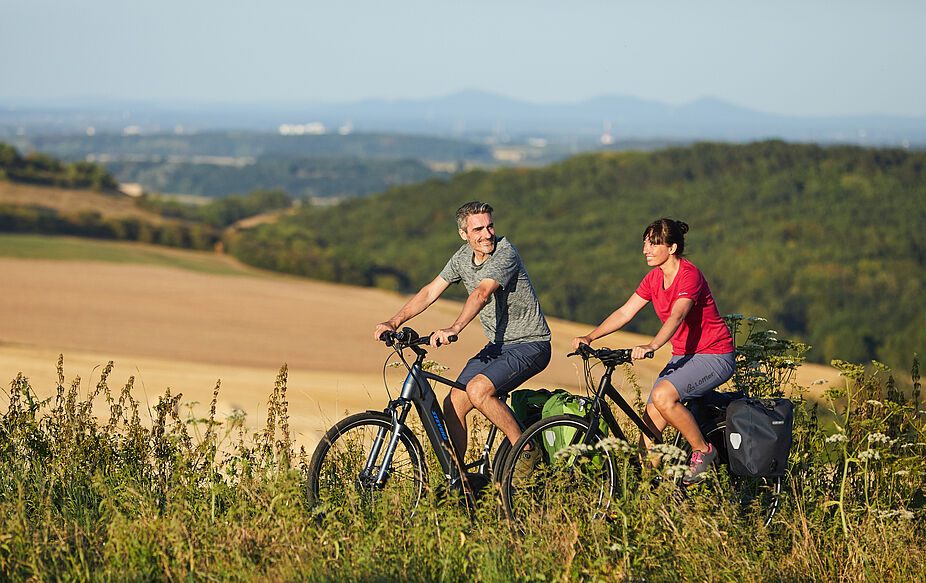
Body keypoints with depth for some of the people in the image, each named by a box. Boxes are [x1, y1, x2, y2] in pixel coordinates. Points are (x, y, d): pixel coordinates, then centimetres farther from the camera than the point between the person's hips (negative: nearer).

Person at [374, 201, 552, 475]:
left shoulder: (505, 252, -19)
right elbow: (430, 292, 5)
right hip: (497, 345, 8)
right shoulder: (463, 257, 3)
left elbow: (482, 294, -34)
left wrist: (454, 328, -48)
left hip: (530, 345, -8)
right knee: (453, 404, -3)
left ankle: (525, 451, -13)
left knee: (478, 389, -28)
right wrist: (393, 322, -7)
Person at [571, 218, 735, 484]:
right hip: (683, 356, 8)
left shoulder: (689, 275, -20)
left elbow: (676, 316, -35)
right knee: (649, 422, -5)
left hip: (714, 356, -8)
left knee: (662, 396, -29)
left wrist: (651, 346, -51)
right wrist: (589, 338, -8)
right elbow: (625, 313, 4)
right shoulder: (654, 278, 5)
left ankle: (702, 451, -11)